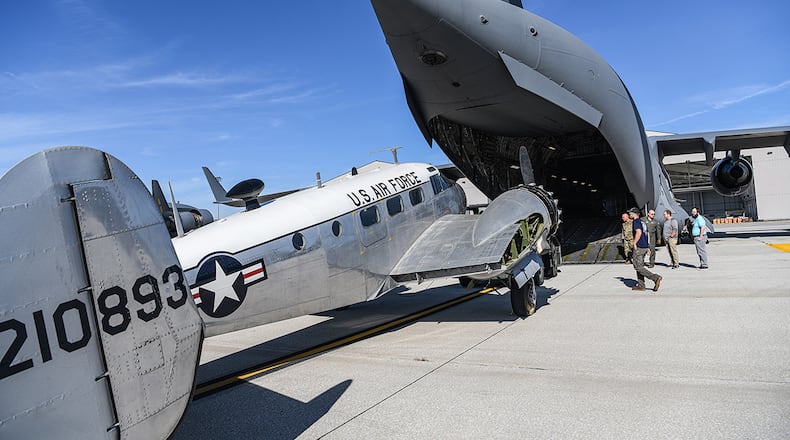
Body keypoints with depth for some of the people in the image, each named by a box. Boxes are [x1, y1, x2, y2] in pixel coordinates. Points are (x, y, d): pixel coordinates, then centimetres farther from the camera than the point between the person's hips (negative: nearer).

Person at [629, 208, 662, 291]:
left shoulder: (636, 221, -10)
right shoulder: (642, 222, 18)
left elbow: (639, 232, -26)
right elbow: (646, 234, 21)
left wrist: (634, 243, -17)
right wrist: (648, 247, 22)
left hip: (639, 247, -10)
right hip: (645, 246, 10)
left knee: (638, 267, -7)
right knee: (639, 266, 14)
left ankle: (656, 277, -17)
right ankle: (641, 286, 14)